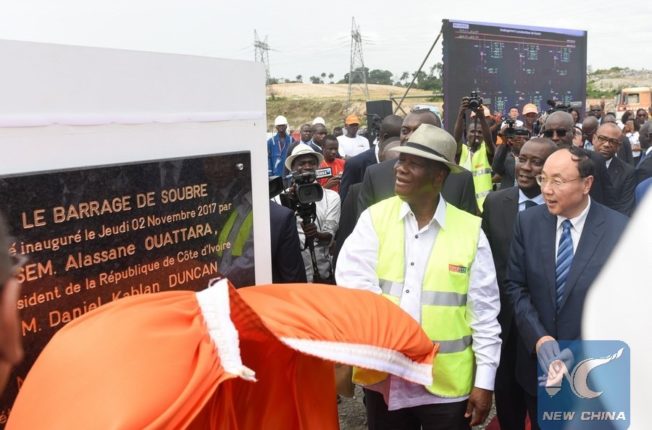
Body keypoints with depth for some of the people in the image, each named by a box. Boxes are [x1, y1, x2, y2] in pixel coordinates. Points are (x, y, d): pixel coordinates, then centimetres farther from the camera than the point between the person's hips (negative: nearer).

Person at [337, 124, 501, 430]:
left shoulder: (470, 229, -4)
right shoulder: (374, 218, -2)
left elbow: (484, 311, -2)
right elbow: (351, 281, -12)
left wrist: (484, 381, -3)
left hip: (448, 382, 0)